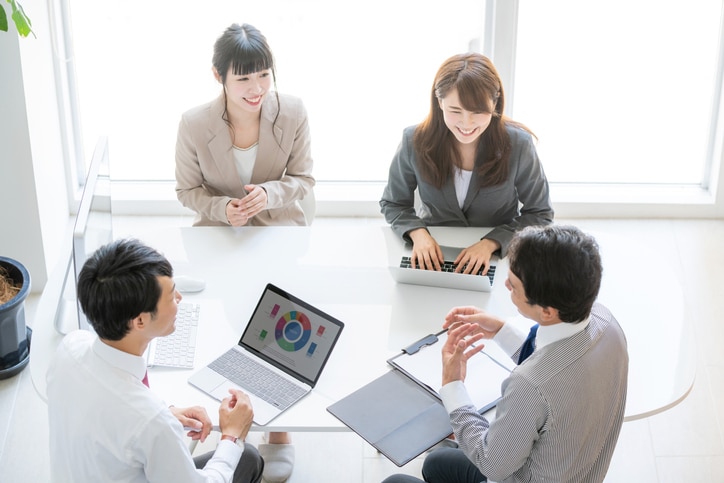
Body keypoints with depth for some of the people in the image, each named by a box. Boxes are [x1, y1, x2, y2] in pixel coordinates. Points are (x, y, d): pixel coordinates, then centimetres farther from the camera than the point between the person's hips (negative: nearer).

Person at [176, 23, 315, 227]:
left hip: (280, 225, 1)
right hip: (218, 230, -1)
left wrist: (269, 194, -21)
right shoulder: (193, 125, -16)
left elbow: (303, 179, -1)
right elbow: (187, 191, -2)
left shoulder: (294, 113, -13)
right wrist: (222, 208, -21)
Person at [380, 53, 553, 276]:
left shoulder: (518, 145, -14)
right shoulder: (415, 141, -11)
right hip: (433, 256, 0)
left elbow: (540, 214, -5)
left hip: (497, 257, 0)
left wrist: (491, 243, -20)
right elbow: (393, 204, 4)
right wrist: (417, 232, -17)